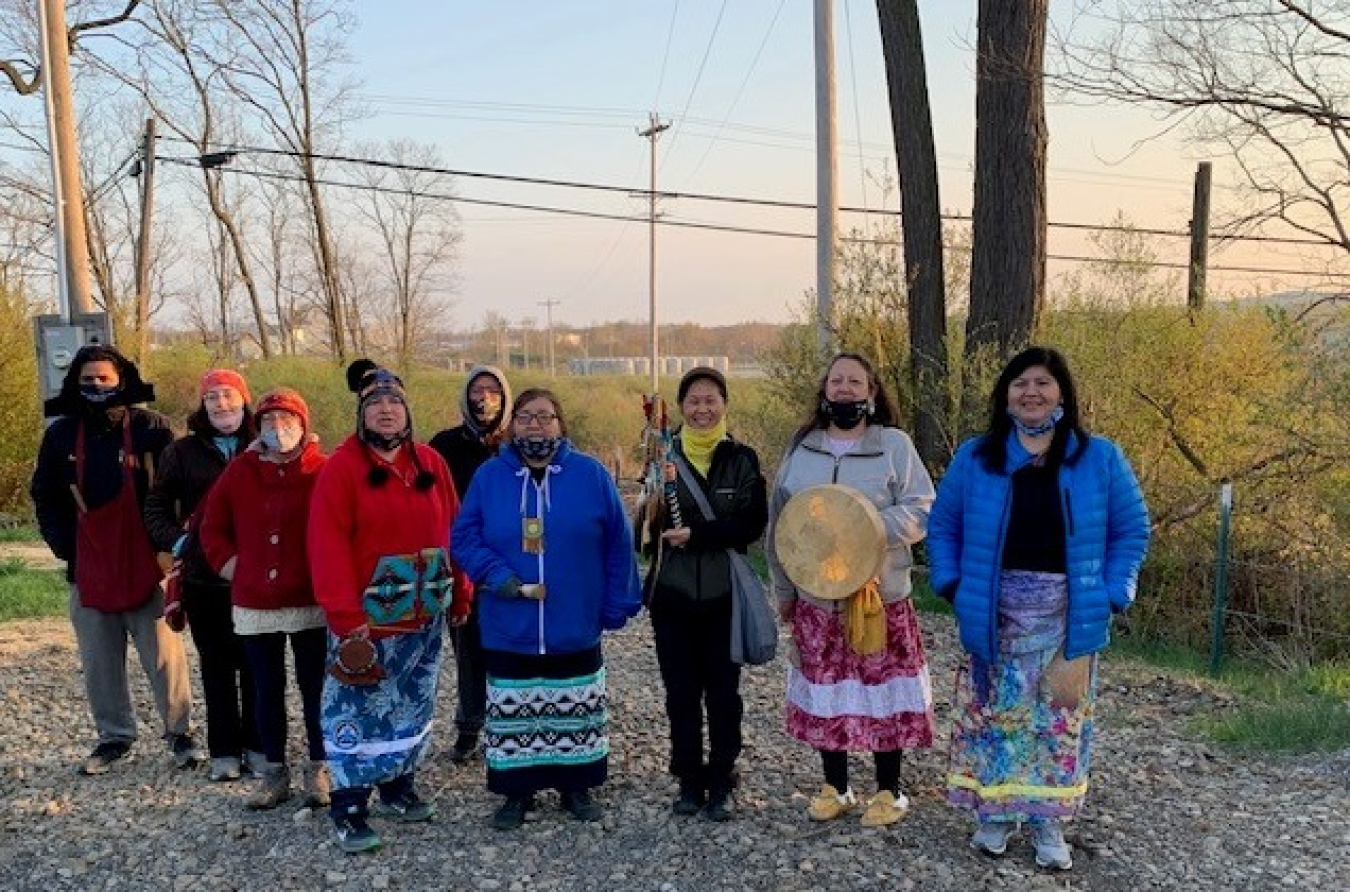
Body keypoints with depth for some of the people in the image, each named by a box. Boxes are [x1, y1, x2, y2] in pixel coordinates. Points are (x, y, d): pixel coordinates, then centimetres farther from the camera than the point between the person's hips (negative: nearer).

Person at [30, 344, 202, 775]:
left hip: (145, 565, -3)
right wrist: (65, 546, 5)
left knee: (163, 655, 0)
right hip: (88, 569, 4)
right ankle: (114, 736, 26)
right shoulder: (62, 434, 6)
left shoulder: (150, 427, -3)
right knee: (98, 662, 11)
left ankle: (180, 732, 13)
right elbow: (44, 497, 15)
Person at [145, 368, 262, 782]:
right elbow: (156, 507, 9)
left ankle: (257, 744, 19)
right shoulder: (182, 451, 5)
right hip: (203, 578, 1)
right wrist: (178, 542, -5)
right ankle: (223, 750, 19)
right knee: (216, 667, 9)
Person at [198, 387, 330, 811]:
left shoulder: (324, 472, -6)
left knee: (314, 688, 8)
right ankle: (275, 771, 25)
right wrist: (231, 566, 4)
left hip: (310, 603, -3)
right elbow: (212, 528, 14)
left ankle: (318, 770, 21)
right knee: (267, 690, 12)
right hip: (254, 604, 3)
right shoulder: (239, 471, 5)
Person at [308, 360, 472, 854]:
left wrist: (461, 593, 6)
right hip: (366, 615, -5)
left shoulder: (430, 462, 5)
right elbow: (328, 546, -14)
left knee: (412, 703, 16)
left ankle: (399, 786, 32)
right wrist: (346, 618, -19)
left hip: (424, 615, 5)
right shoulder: (341, 466, -9)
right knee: (360, 707, -1)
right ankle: (349, 809, 10)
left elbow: (452, 531, 8)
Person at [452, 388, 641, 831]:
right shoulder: (489, 476, -1)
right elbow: (463, 537, -2)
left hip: (575, 628, 0)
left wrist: (616, 606, -4)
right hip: (509, 628, 0)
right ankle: (516, 792, 27)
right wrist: (499, 578, -18)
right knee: (512, 715, 10)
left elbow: (618, 546, -1)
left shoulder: (591, 474, -3)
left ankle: (576, 786, 31)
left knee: (577, 714, 13)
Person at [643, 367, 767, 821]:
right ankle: (689, 781, 22)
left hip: (724, 594, -1)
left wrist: (697, 534, -19)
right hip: (673, 595, 1)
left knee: (723, 691, 7)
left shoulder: (741, 458, -1)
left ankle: (720, 783, 20)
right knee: (681, 692, 8)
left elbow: (753, 523, -9)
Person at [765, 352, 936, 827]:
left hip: (880, 594, -3)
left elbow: (922, 511, -9)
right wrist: (783, 589, 9)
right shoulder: (801, 447, 6)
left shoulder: (895, 444, -3)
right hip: (816, 595, 3)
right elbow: (780, 522, 10)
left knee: (883, 688, 3)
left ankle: (889, 791, 22)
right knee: (825, 690, 10)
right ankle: (835, 787, 27)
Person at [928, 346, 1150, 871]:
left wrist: (1111, 595, -6)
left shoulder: (1100, 458, -1)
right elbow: (942, 526, 7)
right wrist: (953, 585, -3)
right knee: (998, 713, 8)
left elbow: (1132, 530, 3)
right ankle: (995, 813, 23)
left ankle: (1048, 821, 22)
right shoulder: (975, 458, 1)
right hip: (999, 614, 0)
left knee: (1061, 716, 7)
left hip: (1069, 616, 0)